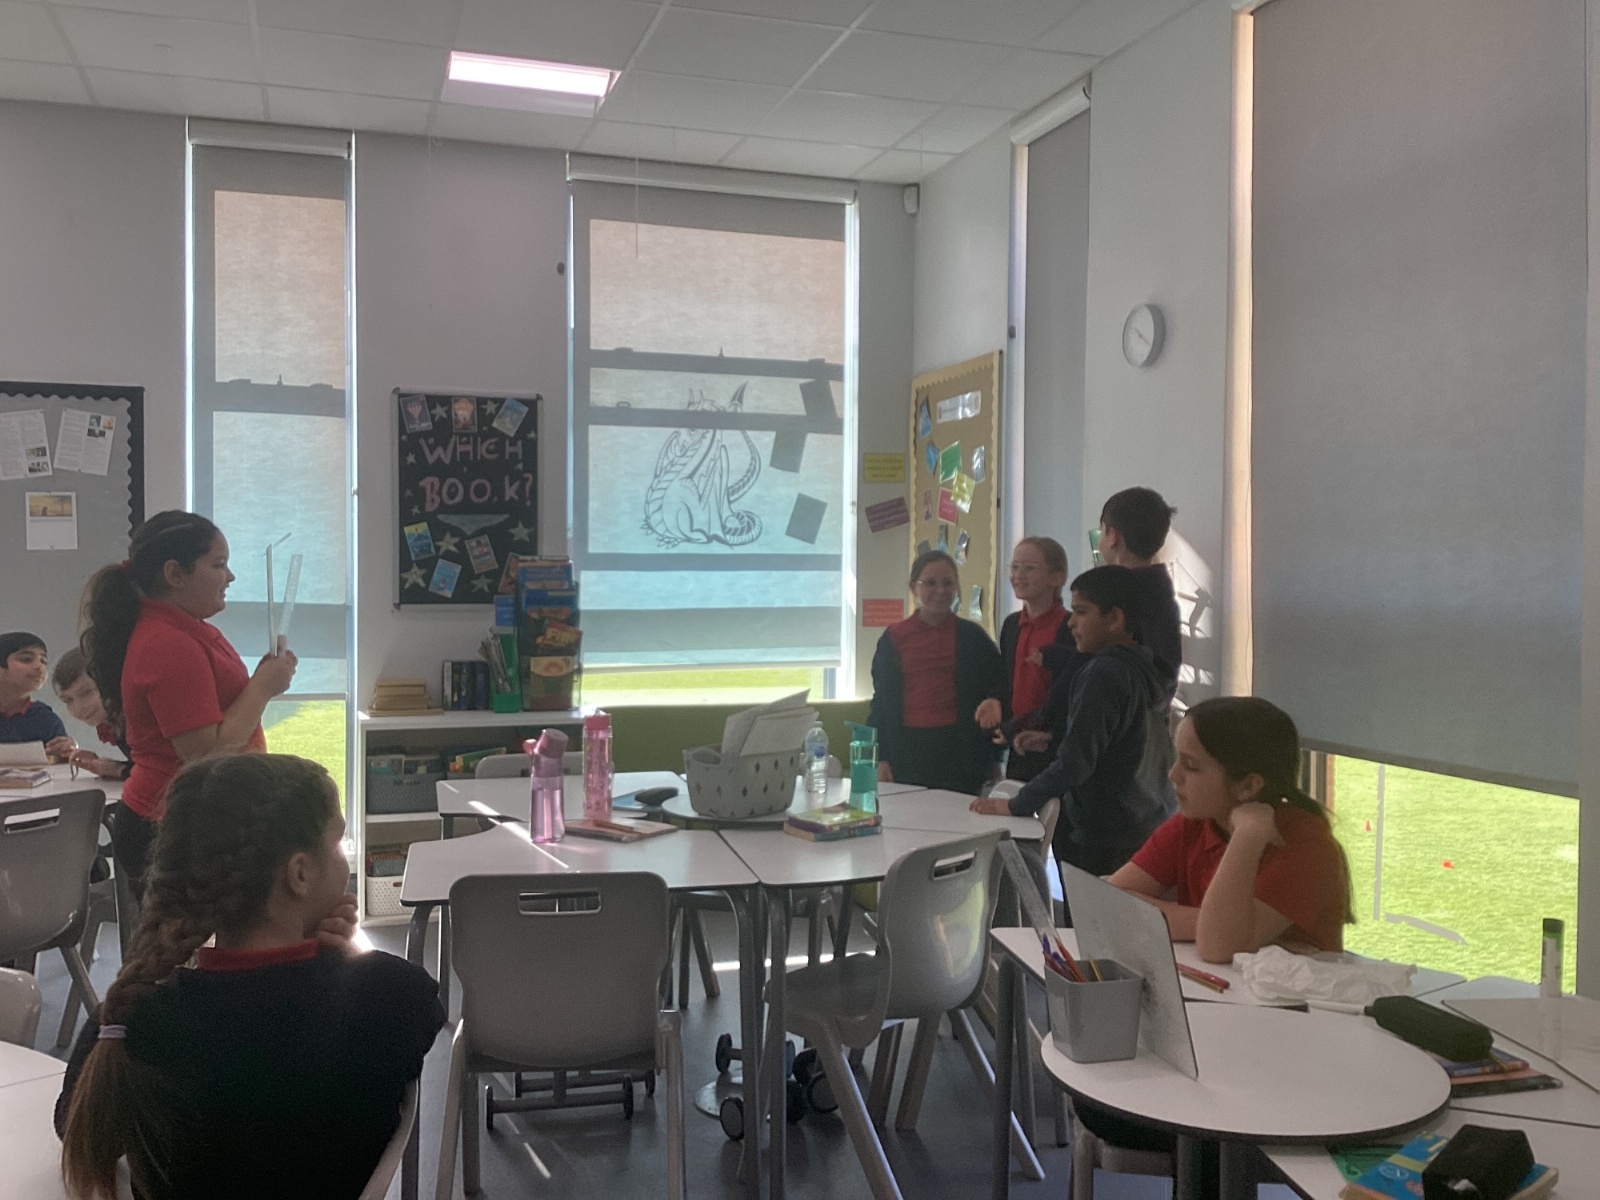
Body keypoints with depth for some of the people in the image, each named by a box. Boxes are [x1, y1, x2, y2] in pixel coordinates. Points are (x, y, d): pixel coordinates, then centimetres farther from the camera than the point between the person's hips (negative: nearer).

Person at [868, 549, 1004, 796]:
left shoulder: (972, 636, 6)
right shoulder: (893, 638, 7)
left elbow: (999, 686, 10)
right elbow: (881, 700, 10)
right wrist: (881, 758, 4)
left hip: (960, 752, 0)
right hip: (908, 752, 0)